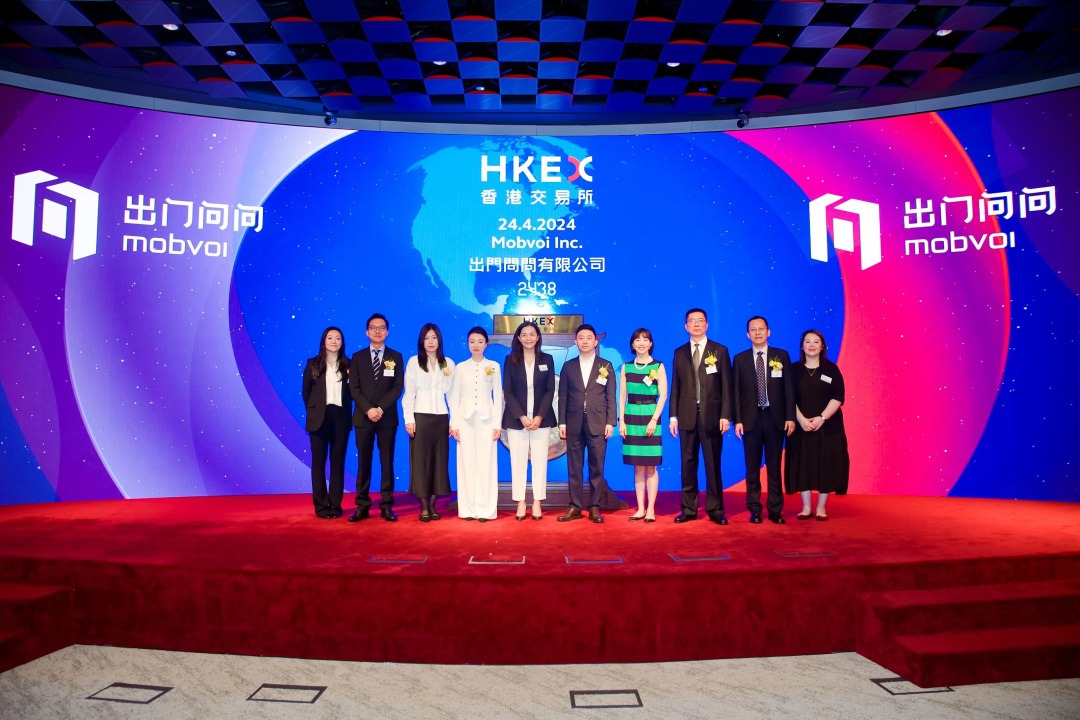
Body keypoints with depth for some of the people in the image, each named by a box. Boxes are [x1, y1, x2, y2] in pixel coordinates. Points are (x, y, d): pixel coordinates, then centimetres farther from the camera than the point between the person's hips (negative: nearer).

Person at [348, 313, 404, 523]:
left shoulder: (395, 357, 6)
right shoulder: (357, 357, 8)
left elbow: (398, 387, -2)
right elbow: (354, 388, 1)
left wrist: (381, 408, -14)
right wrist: (368, 409, -13)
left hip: (387, 418, -1)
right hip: (363, 417, 1)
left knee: (387, 462, 3)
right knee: (364, 463, 4)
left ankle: (386, 506, 9)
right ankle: (362, 506, 10)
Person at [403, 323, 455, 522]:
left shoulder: (448, 363, 9)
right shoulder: (413, 362, 3)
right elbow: (409, 392, 0)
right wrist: (409, 419, -8)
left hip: (441, 418, 2)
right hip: (421, 416, -2)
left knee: (439, 461, 3)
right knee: (421, 461, -1)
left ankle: (432, 505, 12)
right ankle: (424, 507, 6)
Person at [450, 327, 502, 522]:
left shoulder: (493, 366, 4)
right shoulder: (461, 367, 6)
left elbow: (498, 396, 4)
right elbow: (455, 397, 6)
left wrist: (498, 424, -3)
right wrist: (454, 424, -1)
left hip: (487, 419, -1)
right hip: (466, 419, 1)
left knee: (486, 464, -2)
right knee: (467, 463, 2)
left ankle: (485, 509, 4)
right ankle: (468, 509, 9)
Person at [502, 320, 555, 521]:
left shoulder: (547, 360, 6)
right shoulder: (510, 360, 3)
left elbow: (550, 391, 2)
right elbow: (508, 392, -1)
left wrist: (539, 417, -10)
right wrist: (522, 417, -11)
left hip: (541, 419, 1)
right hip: (516, 419, 0)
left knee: (540, 461, 2)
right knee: (518, 462, 1)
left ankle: (537, 504, 10)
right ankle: (520, 503, 9)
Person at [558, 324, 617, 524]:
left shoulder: (606, 366, 7)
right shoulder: (568, 366, 9)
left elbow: (611, 397, 4)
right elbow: (563, 396, 8)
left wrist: (610, 422, -4)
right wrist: (562, 422, 1)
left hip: (598, 424, -1)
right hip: (574, 423, 1)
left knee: (597, 467, 2)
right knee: (574, 467, 4)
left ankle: (594, 507, 11)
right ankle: (575, 507, 11)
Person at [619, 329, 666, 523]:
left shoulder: (658, 367, 1)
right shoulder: (626, 367, 9)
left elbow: (663, 395, -3)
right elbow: (622, 396, 8)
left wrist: (653, 420, -12)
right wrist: (621, 421, 0)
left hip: (650, 417, -3)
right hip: (631, 417, 3)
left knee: (650, 466, 0)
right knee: (638, 466, 6)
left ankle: (651, 509, 6)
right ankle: (640, 508, 12)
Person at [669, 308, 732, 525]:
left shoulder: (720, 351, 5)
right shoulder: (679, 353, 11)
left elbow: (726, 386, 1)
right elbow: (675, 387, 9)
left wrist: (725, 415, -7)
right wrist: (673, 416, 3)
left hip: (711, 416, -2)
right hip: (687, 416, 2)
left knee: (713, 465, 3)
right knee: (688, 464, 6)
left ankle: (715, 510, 12)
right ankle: (689, 509, 13)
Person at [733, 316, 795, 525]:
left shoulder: (781, 356, 5)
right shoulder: (740, 359, 5)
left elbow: (789, 388, 3)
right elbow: (736, 392, 2)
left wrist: (790, 417, -4)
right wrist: (737, 420, -5)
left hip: (775, 417, 0)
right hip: (751, 418, 0)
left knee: (774, 466, 5)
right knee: (752, 467, 5)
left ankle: (775, 511, 13)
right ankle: (754, 509, 14)